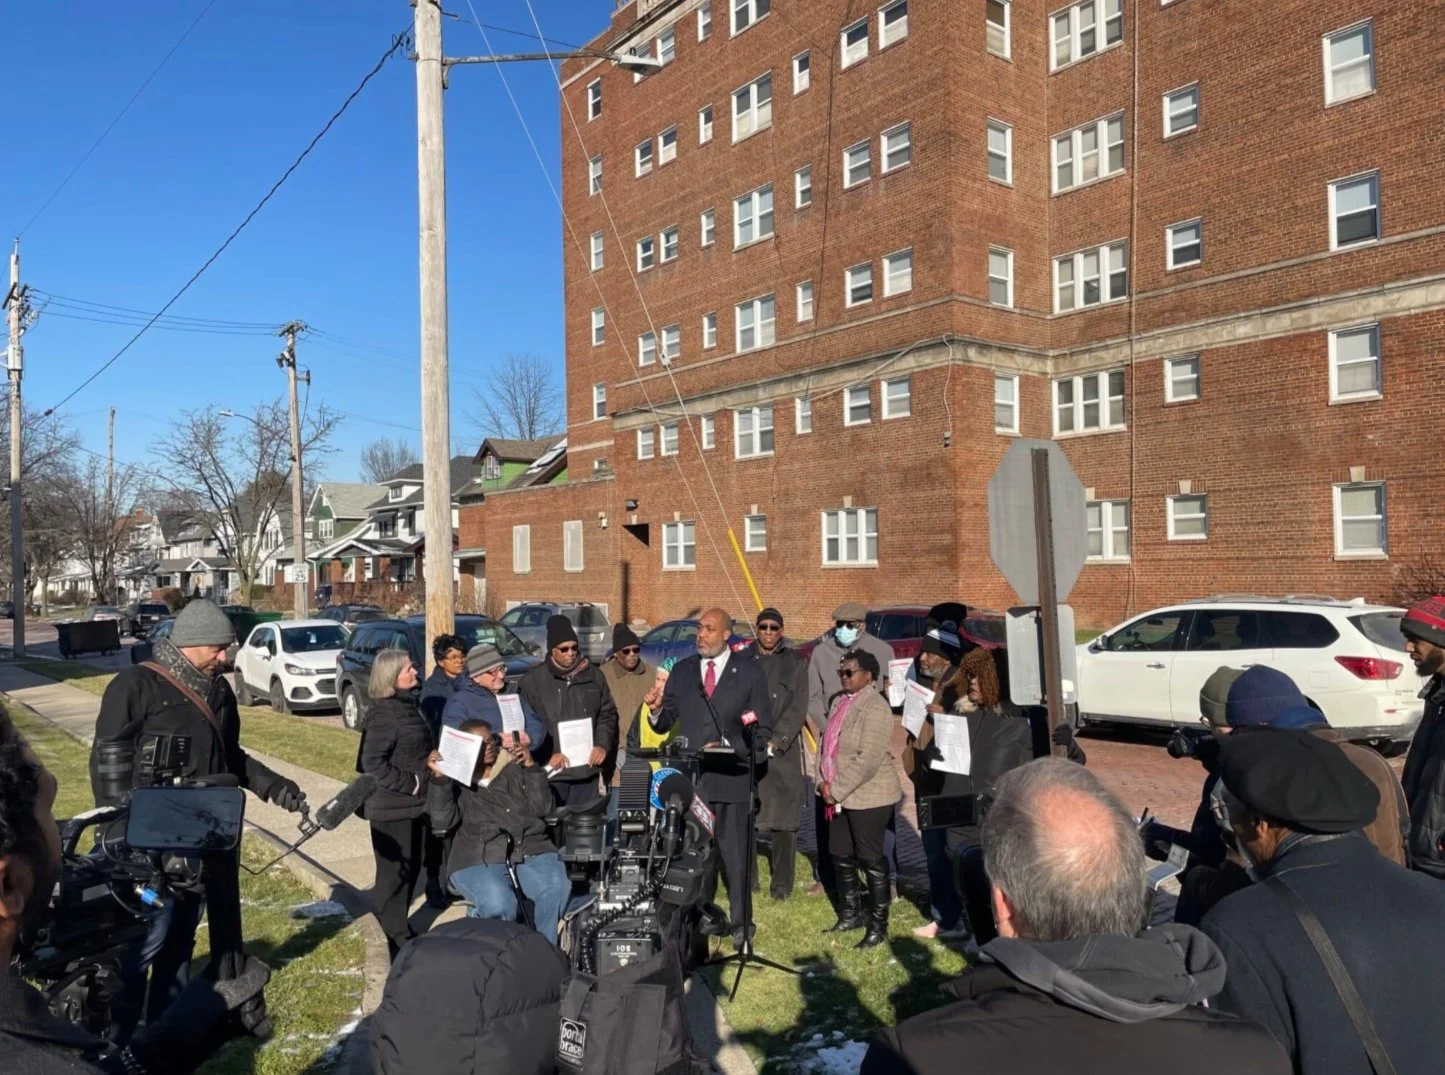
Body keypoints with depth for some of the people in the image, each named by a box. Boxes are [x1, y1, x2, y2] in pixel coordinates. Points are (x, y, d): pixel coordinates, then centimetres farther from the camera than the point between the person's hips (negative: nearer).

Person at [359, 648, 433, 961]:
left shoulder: (407, 705, 10)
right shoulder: (384, 713, -18)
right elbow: (373, 762, -23)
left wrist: (428, 770, 8)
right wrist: (408, 784, -19)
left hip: (412, 804, 9)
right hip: (392, 808, -9)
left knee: (411, 867, 17)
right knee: (394, 871, 1)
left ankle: (400, 928, 31)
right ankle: (396, 938, 12)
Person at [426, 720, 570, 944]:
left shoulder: (515, 768, 20)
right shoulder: (454, 779, 14)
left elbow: (541, 808, 9)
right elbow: (443, 823, -2)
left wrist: (531, 766, -1)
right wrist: (439, 779, -12)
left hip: (530, 849, 3)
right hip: (479, 858, -2)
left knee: (557, 890, -27)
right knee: (498, 905, -33)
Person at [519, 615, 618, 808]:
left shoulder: (594, 676, 9)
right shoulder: (533, 680, -3)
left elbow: (608, 715, 16)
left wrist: (603, 745, 1)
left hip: (587, 770, 3)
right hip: (551, 772, -3)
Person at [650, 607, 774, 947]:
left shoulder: (750, 671, 3)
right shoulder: (682, 671, 11)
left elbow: (762, 728, 0)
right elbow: (666, 721, 10)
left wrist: (730, 748, -13)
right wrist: (656, 712, -12)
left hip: (732, 778, -2)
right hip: (691, 778, 3)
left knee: (736, 855, 2)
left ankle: (740, 924, 16)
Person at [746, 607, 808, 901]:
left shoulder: (795, 663, 7)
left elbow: (798, 708, 0)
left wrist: (775, 741, -10)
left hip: (783, 751, -1)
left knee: (782, 820, -2)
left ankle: (781, 883, 6)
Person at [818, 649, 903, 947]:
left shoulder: (875, 708, -17)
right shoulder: (841, 701, 10)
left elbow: (867, 760, -23)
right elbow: (826, 743, 12)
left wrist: (837, 790, -18)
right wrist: (824, 782, 0)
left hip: (868, 797, -8)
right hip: (840, 796, 8)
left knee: (871, 860, 1)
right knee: (841, 856, 16)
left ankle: (878, 926, 14)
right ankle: (850, 914, 33)